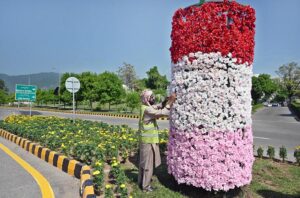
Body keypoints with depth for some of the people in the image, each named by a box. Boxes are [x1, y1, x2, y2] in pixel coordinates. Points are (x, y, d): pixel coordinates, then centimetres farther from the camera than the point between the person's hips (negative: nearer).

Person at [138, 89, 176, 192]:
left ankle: (141, 182, 33)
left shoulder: (146, 107, 6)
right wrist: (170, 101, -21)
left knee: (143, 162, 19)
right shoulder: (147, 110, -23)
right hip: (149, 140, -9)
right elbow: (163, 113, -30)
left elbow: (159, 106, 9)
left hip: (145, 139, 9)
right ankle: (145, 186, 17)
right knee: (148, 163, 3)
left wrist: (167, 100, -7)